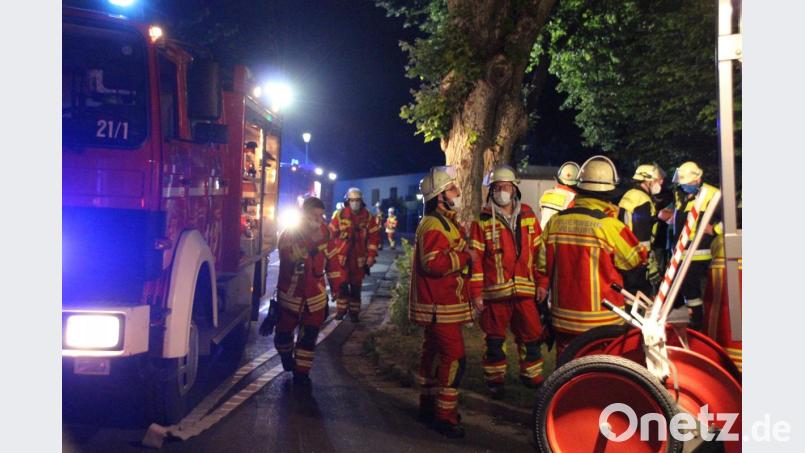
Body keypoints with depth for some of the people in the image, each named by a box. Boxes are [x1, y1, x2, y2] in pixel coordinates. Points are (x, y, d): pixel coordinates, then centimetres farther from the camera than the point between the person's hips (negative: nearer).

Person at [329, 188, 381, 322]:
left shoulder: (368, 217, 2)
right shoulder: (340, 215, -3)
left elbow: (374, 237, 3)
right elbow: (331, 234, 1)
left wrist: (371, 255, -1)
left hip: (359, 258, 1)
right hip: (341, 257, -1)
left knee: (356, 286, 8)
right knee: (342, 284, 2)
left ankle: (354, 311, 18)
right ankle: (341, 310, 16)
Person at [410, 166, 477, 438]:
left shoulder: (446, 222, 17)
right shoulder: (433, 226, -18)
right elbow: (434, 263, -30)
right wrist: (465, 256, -22)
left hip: (441, 305, 11)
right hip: (440, 306, -11)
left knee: (434, 354, 17)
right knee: (453, 358, -10)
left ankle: (429, 405, 28)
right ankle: (445, 416, -2)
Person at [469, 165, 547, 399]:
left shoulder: (528, 215, 8)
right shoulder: (483, 221, -3)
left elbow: (538, 250, 10)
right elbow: (475, 258, -5)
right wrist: (476, 291, -8)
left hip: (525, 289, 3)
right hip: (495, 291, -3)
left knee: (531, 334, 11)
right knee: (494, 338, 7)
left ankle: (532, 375, 29)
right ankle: (495, 380, 22)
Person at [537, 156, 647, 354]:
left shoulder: (555, 221, -3)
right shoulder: (609, 225, -17)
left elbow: (542, 264, 4)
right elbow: (637, 259, -3)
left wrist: (542, 289, 20)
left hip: (564, 318, 4)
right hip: (602, 321, -4)